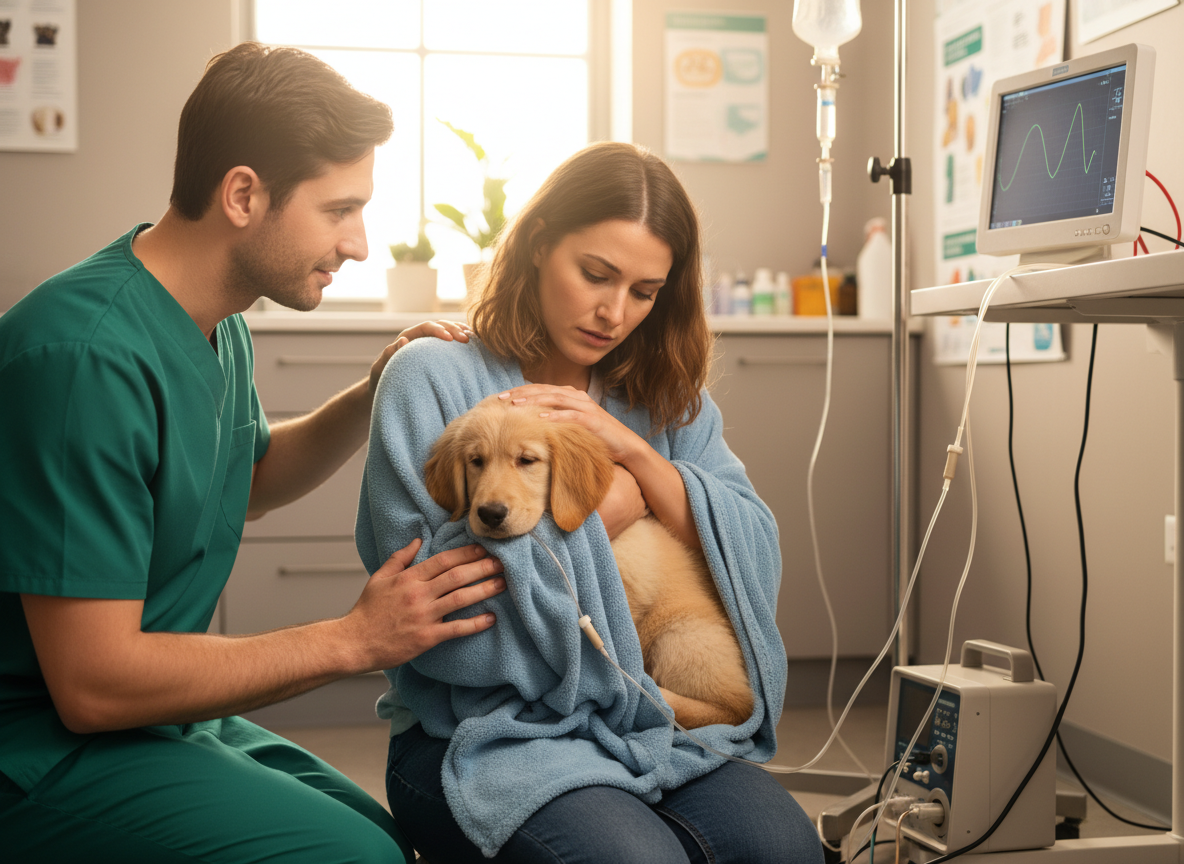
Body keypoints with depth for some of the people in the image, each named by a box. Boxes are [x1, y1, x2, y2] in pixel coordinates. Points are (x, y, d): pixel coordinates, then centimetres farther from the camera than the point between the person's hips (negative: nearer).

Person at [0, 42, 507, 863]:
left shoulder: (217, 326, 5)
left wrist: (373, 396, 7)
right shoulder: (89, 354, -26)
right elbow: (92, 683, -26)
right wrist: (354, 639, -20)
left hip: (168, 719, 9)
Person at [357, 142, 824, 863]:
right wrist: (599, 513, -8)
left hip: (649, 720, 4)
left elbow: (756, 556, 1)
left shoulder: (666, 398, 14)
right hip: (492, 733, -4)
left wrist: (632, 448, -10)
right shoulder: (431, 378, -3)